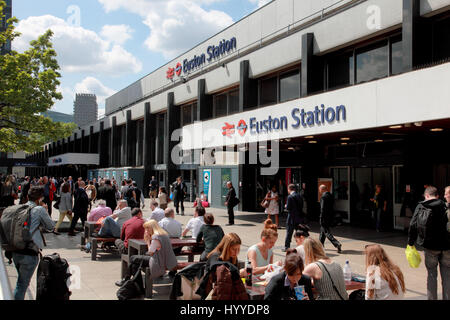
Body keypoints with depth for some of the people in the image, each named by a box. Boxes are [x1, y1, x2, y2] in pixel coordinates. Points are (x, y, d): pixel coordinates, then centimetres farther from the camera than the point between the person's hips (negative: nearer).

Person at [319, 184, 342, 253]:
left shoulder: (323, 197, -17)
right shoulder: (331, 196, 9)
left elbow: (322, 209, -20)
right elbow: (332, 207, 14)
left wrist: (321, 219, -16)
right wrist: (332, 218, 19)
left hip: (325, 218, -9)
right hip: (331, 217, 9)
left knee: (327, 233, -5)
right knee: (322, 231, 22)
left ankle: (337, 244, -17)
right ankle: (320, 245, 32)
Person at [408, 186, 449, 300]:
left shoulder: (420, 207, 0)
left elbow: (413, 225, -3)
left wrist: (410, 243, 4)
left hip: (430, 247, 0)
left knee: (431, 274, 11)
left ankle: (432, 298, 13)